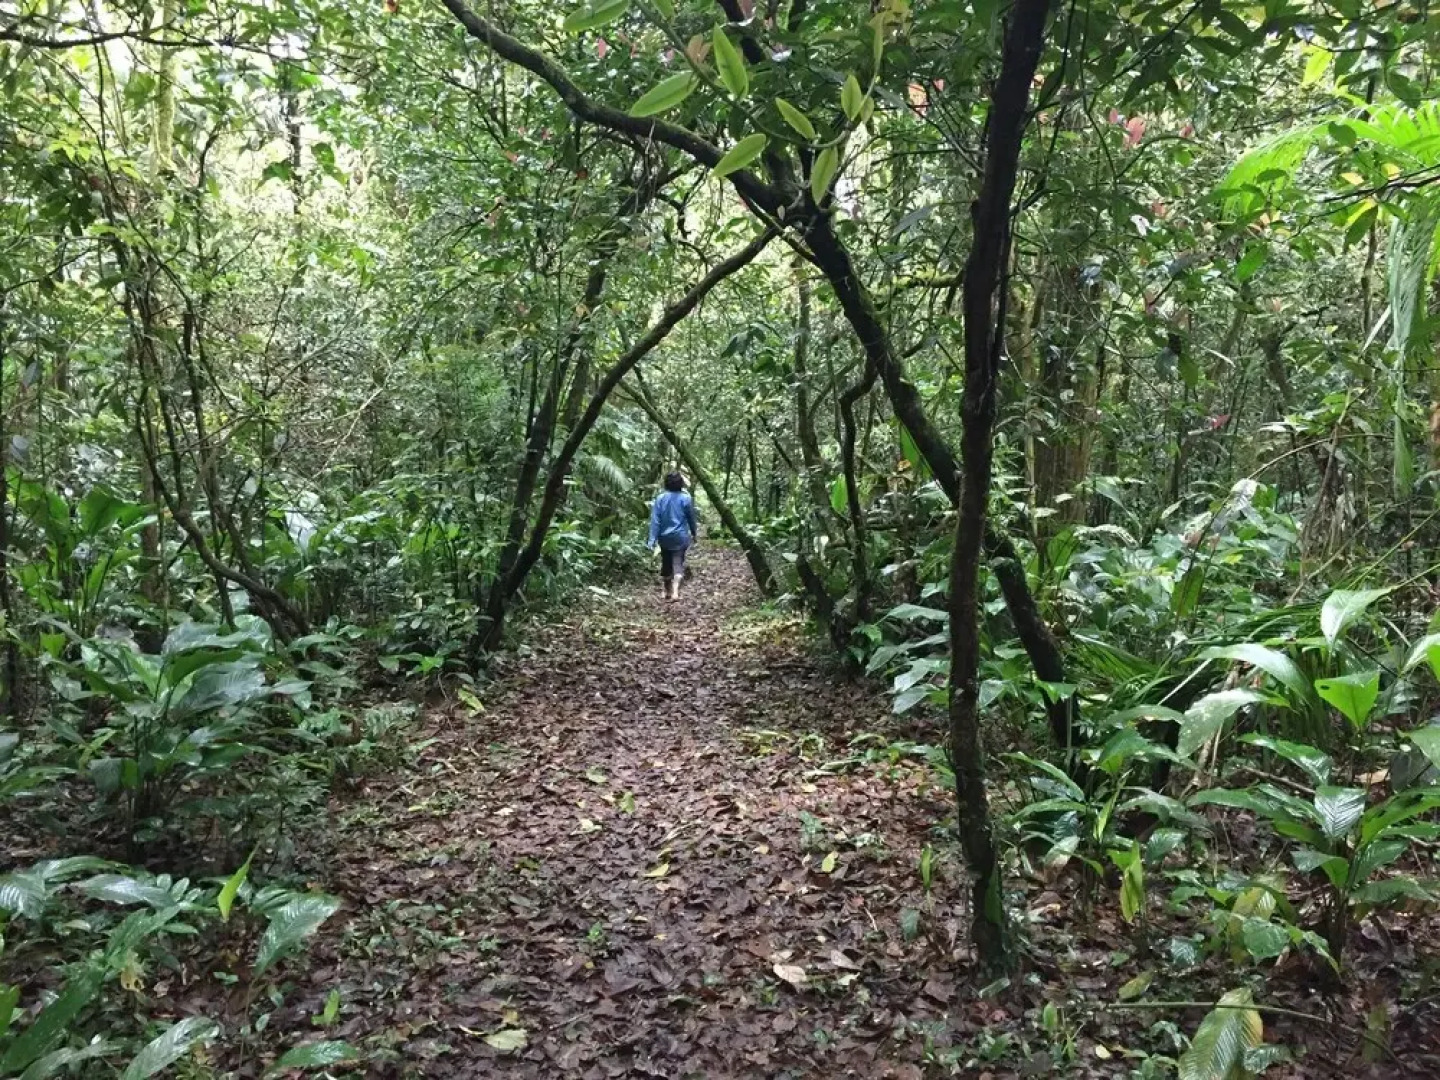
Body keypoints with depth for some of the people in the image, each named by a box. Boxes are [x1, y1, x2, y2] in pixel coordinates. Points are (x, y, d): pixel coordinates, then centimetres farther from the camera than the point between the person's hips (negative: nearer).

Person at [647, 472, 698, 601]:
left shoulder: (660, 498, -4)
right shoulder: (686, 499, -6)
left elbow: (655, 520, -7)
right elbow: (692, 519, 3)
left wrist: (652, 539, -7)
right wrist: (694, 534, 19)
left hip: (665, 537, 2)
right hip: (680, 537, -2)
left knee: (666, 563, 16)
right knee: (678, 563, -5)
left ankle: (668, 591, 29)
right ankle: (675, 591, -23)